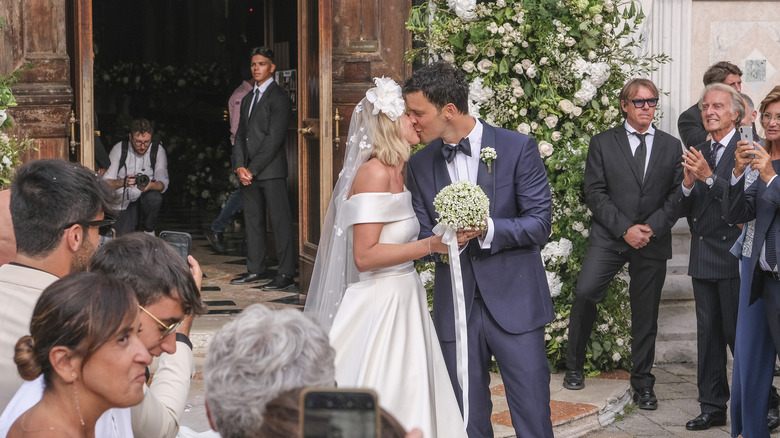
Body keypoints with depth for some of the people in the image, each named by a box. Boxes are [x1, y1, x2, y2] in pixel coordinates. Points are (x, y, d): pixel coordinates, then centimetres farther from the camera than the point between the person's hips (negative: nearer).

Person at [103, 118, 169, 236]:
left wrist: (150, 185, -36)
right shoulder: (119, 149, -7)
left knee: (154, 197, -34)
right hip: (124, 202, 0)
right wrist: (122, 182, -33)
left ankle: (148, 230, -5)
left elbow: (163, 184, -12)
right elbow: (106, 182, -11)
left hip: (145, 200, 0)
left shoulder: (158, 150, -5)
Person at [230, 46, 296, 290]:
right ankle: (257, 270, 19)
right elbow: (240, 135, 17)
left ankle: (286, 275, -7)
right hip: (248, 172, 8)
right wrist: (240, 167, 0)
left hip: (271, 170, -8)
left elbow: (274, 138, -13)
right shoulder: (248, 99, 20)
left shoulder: (279, 98, -6)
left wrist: (253, 169, -14)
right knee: (253, 221, 11)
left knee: (280, 221, -7)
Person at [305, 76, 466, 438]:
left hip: (404, 299, 9)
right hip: (379, 305, -9)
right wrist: (431, 245, -21)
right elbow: (365, 256, -22)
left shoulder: (397, 173, 12)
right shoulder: (374, 174, -16)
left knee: (412, 398, 10)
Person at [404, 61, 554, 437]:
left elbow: (540, 223, -7)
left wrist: (487, 229, -22)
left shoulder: (517, 148, -5)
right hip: (456, 305, 3)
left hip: (515, 302, -3)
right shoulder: (420, 164, 7)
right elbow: (422, 236, 6)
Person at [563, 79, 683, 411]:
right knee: (585, 291, -21)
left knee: (646, 315, 5)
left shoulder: (671, 146, 11)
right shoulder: (603, 143, 4)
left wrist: (652, 227, -9)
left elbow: (677, 194, 6)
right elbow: (594, 193, -2)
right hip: (609, 236, -2)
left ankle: (642, 383, 19)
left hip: (653, 241, 2)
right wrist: (624, 229, -12)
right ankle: (574, 367, -3)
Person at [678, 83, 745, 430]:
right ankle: (713, 407, 19)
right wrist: (688, 184, -10)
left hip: (733, 256, -7)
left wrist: (709, 176, -26)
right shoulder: (698, 153, 11)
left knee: (739, 333, -1)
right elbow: (684, 210, 9)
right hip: (703, 257, 7)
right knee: (708, 333, 11)